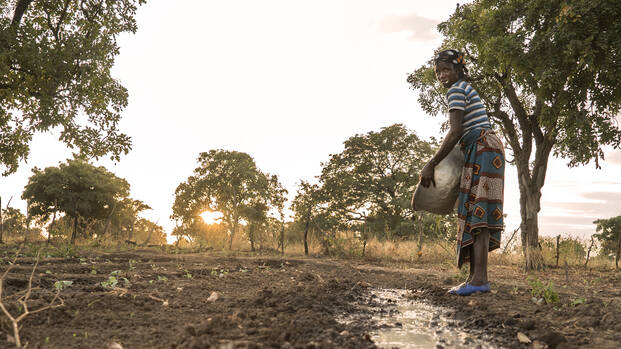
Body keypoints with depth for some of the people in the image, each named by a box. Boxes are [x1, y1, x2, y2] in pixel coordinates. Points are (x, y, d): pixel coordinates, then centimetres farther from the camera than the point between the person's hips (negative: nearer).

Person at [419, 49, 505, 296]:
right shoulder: (467, 89, 25)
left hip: (482, 150, -10)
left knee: (477, 211, -16)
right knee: (474, 212, 5)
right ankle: (476, 277, 5)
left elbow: (455, 132, -16)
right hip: (485, 149, 10)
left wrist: (431, 165, -16)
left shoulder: (456, 90, -6)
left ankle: (479, 278, -20)